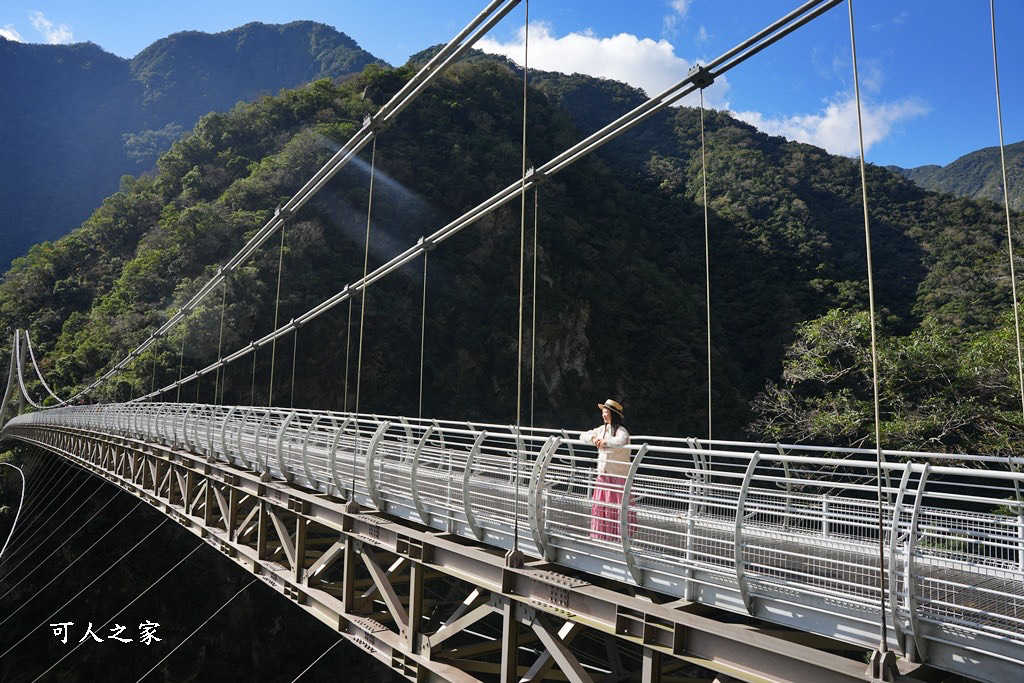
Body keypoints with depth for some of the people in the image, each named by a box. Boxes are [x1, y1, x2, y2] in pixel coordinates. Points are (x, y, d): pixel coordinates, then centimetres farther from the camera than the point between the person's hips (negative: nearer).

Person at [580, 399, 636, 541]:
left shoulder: (621, 430, -12)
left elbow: (621, 441, -35)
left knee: (617, 505, -3)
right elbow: (583, 436, 15)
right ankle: (602, 533, 21)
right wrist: (593, 438, -7)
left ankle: (619, 534, 6)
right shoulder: (602, 429, 10)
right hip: (603, 473, 7)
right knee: (600, 503, 10)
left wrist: (605, 441, -19)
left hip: (618, 475, -7)